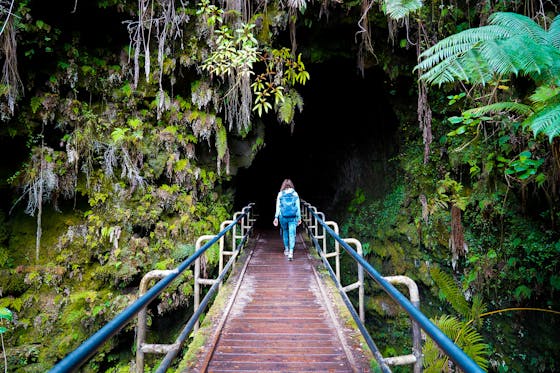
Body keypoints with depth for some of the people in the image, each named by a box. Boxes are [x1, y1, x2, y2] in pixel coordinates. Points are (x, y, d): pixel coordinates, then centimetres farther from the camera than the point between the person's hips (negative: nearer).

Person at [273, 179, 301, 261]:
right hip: (293, 217, -1)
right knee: (292, 234, -1)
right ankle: (291, 252, -13)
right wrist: (299, 217, 10)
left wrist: (276, 217, 4)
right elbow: (298, 207, 4)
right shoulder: (295, 194, 3)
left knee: (285, 232, 20)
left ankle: (286, 249, 30)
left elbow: (278, 206, 1)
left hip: (283, 216, 1)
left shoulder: (280, 194, 2)